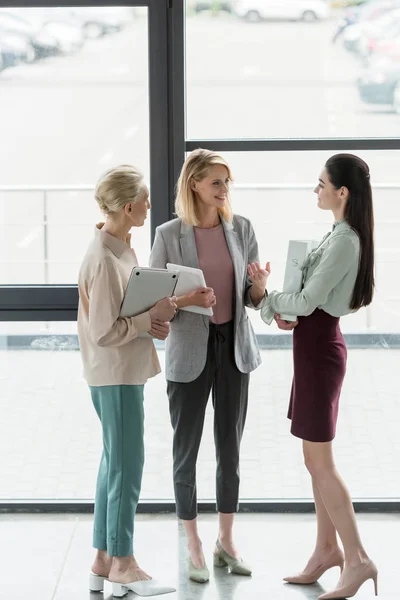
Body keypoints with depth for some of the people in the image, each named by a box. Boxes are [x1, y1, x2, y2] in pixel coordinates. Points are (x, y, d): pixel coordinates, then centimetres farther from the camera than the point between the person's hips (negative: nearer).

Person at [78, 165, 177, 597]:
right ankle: (121, 564, 10)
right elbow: (105, 331, -23)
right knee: (127, 465, -1)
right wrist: (151, 317, -14)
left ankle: (103, 562, 22)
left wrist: (152, 318, 2)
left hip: (123, 371, 10)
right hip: (116, 374, -10)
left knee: (115, 464, 14)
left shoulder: (120, 249, 8)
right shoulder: (104, 260, -21)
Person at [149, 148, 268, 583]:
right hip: (189, 351, -3)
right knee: (186, 449, 5)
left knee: (230, 447, 11)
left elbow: (252, 298, 6)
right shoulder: (169, 235, -8)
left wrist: (259, 287, -16)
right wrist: (183, 300, -23)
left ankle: (226, 541, 25)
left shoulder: (241, 228, 1)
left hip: (234, 346, 3)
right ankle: (193, 549, 17)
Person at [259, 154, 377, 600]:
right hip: (316, 344, 10)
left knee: (320, 463, -4)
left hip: (318, 348, -10)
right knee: (316, 459, 15)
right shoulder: (343, 236, 10)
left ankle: (358, 559, 1)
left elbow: (307, 301, -21)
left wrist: (270, 302, -3)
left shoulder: (344, 241, -20)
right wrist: (286, 310, 0)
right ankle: (327, 548, 24)